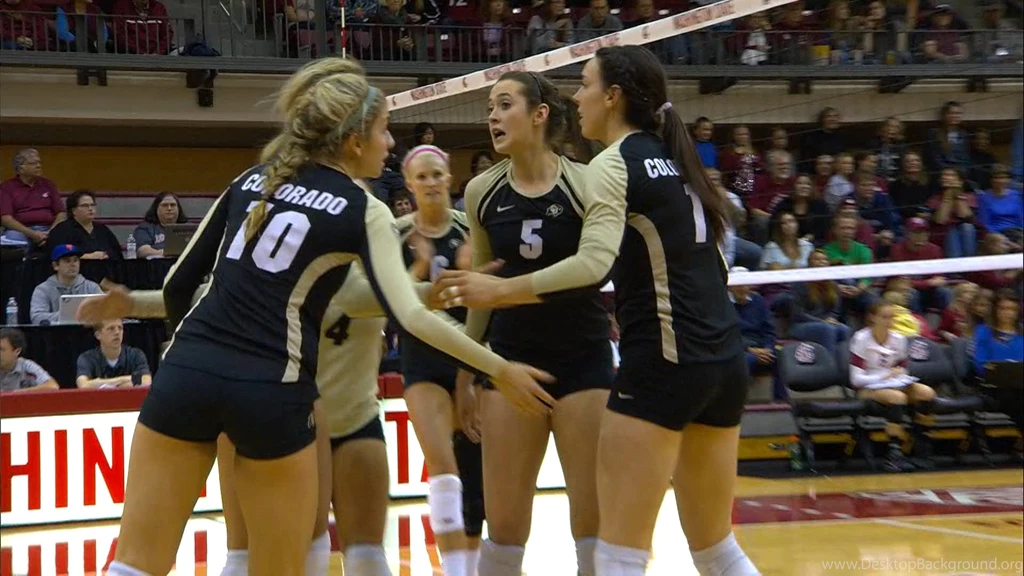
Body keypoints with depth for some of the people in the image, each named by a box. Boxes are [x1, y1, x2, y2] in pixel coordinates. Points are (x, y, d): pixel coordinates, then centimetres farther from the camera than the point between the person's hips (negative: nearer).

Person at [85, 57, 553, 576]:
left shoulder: (251, 180, 16)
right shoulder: (362, 210, 2)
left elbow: (178, 285, 16)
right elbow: (408, 316, -9)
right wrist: (500, 369, -4)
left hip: (187, 373, 4)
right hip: (271, 391, -4)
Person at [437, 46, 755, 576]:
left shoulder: (613, 164, -7)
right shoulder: (675, 159, 16)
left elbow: (593, 264, -21)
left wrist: (499, 290, -18)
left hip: (662, 362, -8)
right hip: (724, 359, 9)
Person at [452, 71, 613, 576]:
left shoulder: (585, 183, -10)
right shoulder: (482, 192, 2)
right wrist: (464, 375, 14)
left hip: (583, 359, -3)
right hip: (512, 359, 3)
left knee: (594, 524, -2)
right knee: (504, 526, 4)